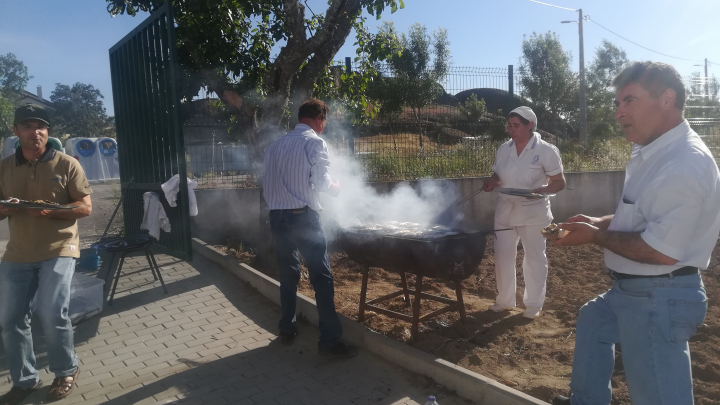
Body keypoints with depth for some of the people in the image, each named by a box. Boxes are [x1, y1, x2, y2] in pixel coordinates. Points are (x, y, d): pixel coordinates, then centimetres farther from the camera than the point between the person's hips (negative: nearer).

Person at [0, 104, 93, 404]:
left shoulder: (67, 164, -3)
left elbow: (86, 207, -5)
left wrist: (51, 210, -21)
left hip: (58, 250, -4)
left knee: (52, 313, -12)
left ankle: (66, 372, 13)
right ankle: (24, 380, 25)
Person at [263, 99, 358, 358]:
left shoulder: (276, 145, 14)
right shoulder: (315, 142, -5)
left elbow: (267, 184, 15)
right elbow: (322, 182, -11)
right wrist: (336, 187, 8)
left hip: (277, 217, 7)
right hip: (303, 217, -6)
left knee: (287, 275, 17)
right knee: (321, 278, -2)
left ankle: (287, 330, 25)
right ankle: (329, 341, -1)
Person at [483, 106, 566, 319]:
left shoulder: (546, 150, -10)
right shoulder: (503, 149, 4)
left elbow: (559, 182, -8)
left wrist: (541, 190, -27)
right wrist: (491, 183, -8)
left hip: (533, 212, -5)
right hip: (505, 211, 5)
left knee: (534, 258, 7)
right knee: (502, 256, 10)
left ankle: (533, 304, 23)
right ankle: (504, 299, 27)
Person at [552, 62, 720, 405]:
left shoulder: (685, 164, -26)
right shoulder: (652, 152, 7)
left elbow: (662, 251, -28)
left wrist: (596, 236, -16)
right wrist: (599, 222, 3)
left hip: (658, 299, -11)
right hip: (633, 289, 11)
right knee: (592, 319, 30)